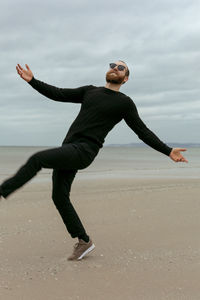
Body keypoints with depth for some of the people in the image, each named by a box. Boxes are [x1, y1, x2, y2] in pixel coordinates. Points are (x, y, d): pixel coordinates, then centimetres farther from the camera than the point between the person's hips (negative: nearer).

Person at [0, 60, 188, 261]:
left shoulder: (125, 103, 6)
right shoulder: (90, 91, 21)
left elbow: (143, 132, 7)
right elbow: (58, 94, 18)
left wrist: (168, 151, 1)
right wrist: (32, 81, 8)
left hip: (84, 152, -6)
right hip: (68, 149, 6)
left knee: (37, 160, -24)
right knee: (59, 197, 4)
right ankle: (83, 241, 15)